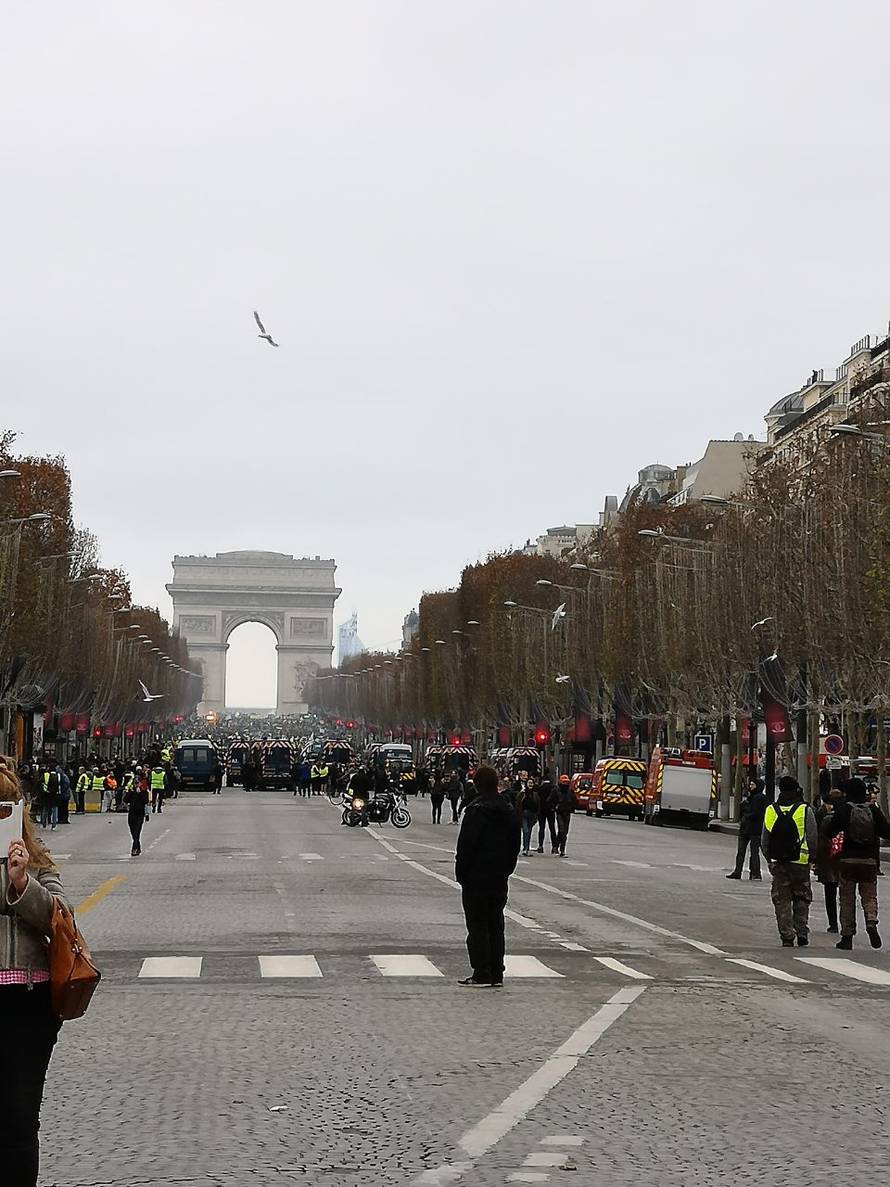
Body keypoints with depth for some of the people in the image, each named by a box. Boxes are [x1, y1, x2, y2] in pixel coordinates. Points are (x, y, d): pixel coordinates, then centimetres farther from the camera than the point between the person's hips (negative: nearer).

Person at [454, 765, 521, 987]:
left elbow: (466, 845, -15)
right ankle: (496, 975, 12)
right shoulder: (508, 811, 9)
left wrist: (461, 872, -6)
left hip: (476, 877, -7)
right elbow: (515, 845, 15)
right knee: (496, 926, 11)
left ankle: (481, 974, -3)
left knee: (477, 926, -2)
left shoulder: (476, 810, -14)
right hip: (499, 877, 7)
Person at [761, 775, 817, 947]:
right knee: (802, 899, 12)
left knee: (782, 900, 6)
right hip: (800, 862, -2)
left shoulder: (770, 810, 3)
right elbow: (812, 839, -5)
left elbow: (764, 841, 7)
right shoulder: (806, 810, -7)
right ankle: (802, 932, 4)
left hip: (778, 862, 2)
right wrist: (812, 858, 10)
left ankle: (787, 936, 4)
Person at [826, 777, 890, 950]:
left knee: (847, 899, 8)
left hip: (848, 860, -1)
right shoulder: (873, 809, 0)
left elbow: (829, 832, -7)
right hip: (869, 860, 1)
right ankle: (871, 923, -16)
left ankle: (847, 936, 8)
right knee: (869, 896, 11)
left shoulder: (843, 809, -7)